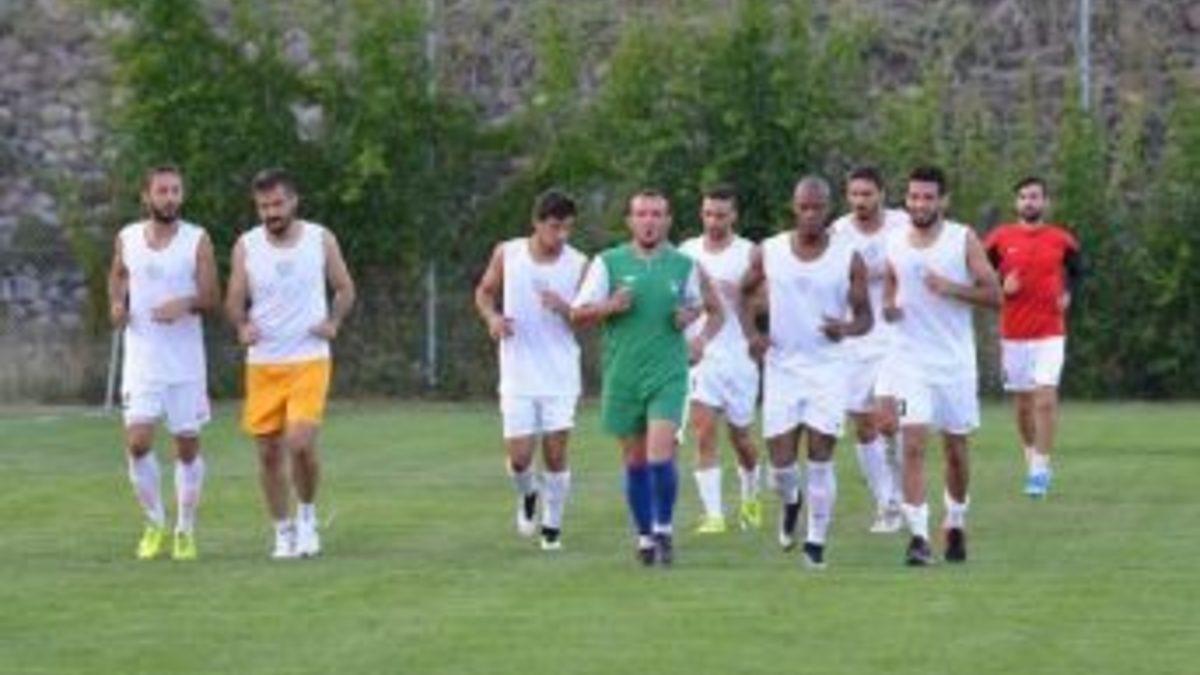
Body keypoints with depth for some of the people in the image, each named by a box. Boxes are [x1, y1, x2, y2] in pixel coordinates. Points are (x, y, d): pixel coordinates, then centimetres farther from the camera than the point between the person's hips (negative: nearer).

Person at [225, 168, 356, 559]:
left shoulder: (321, 240, 0)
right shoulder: (246, 246, 1)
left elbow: (345, 289, 10)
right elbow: (234, 300, 5)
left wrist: (334, 322, -8)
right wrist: (242, 325, -17)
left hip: (310, 360, -2)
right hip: (263, 363, 2)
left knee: (300, 443, -18)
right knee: (269, 454, 3)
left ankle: (307, 514, 7)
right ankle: (284, 531, 18)